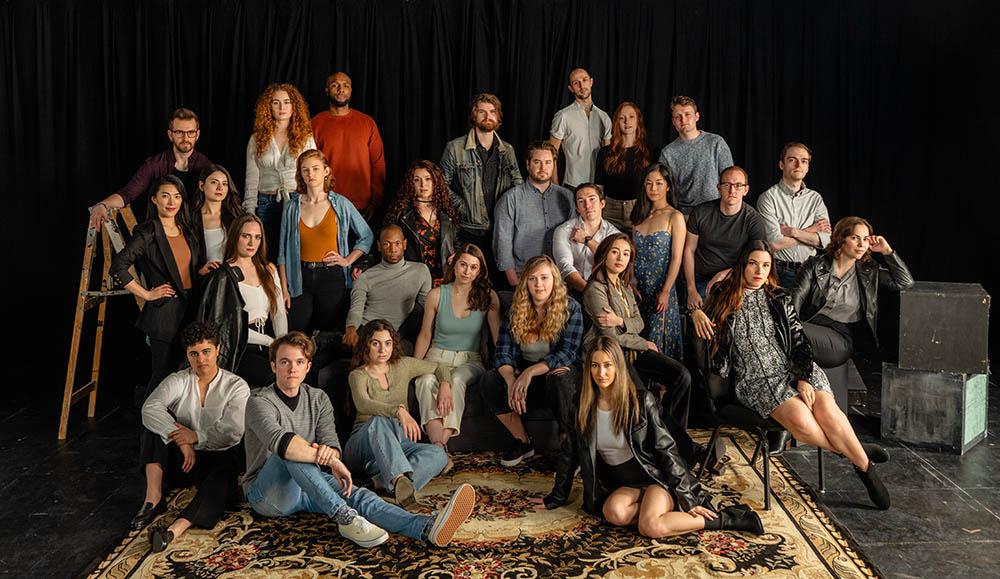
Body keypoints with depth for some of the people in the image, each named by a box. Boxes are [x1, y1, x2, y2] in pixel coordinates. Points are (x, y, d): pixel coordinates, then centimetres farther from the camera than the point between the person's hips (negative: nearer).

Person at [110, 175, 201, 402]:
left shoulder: (187, 232, 13)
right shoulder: (146, 233, -9)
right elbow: (117, 268, -17)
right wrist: (146, 294, -13)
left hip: (189, 309, 7)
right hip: (164, 313, -7)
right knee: (164, 375, -1)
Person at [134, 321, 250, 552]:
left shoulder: (236, 386, -3)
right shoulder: (178, 381, 2)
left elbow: (233, 432, -16)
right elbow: (150, 407, -19)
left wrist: (196, 436, -21)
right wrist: (181, 440, -29)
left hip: (219, 458, -3)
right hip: (181, 460, 3)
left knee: (223, 479, -36)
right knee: (155, 422, -17)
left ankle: (173, 530, -55)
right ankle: (154, 498, -25)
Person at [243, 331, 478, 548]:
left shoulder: (317, 399, 8)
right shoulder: (259, 402, -10)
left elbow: (332, 445, -5)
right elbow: (279, 441, -31)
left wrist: (329, 452, -31)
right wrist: (332, 461, -34)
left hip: (310, 484, 4)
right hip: (267, 493, -4)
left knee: (360, 496, -23)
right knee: (289, 452, -34)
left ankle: (427, 528, -47)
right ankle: (344, 518, -41)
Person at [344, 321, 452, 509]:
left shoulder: (402, 366, 13)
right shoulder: (358, 375, 0)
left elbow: (441, 367, 26)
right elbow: (363, 404, -23)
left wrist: (445, 386, 3)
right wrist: (399, 410, -40)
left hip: (397, 442, 4)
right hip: (363, 444, -4)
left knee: (438, 454, -26)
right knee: (378, 421, -39)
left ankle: (385, 480, -45)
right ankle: (400, 478, -60)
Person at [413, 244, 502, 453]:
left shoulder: (488, 297, 0)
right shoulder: (436, 295, 2)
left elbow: (499, 337, -3)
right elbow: (425, 336, 9)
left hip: (470, 360, 0)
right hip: (438, 357, 1)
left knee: (457, 381, -36)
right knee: (426, 381, -34)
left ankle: (440, 446, -39)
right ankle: (439, 448, -44)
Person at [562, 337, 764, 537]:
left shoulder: (641, 400, -12)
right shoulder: (586, 408, 0)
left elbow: (666, 449, -10)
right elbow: (583, 458, 9)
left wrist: (689, 498, -12)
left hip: (656, 477, -3)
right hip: (624, 486, 3)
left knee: (651, 527, -33)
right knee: (614, 512, -32)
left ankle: (726, 519, -15)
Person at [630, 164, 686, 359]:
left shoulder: (675, 217, -5)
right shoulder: (641, 215, 12)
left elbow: (676, 258, -10)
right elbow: (633, 254, 12)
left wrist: (665, 292, -17)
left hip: (660, 288, -5)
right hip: (638, 287, 5)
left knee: (657, 339, -1)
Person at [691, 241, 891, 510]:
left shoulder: (779, 299, 14)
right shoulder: (723, 297, 9)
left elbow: (799, 340, 8)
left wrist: (803, 378, -7)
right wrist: (697, 313, -6)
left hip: (793, 368, 2)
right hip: (755, 379, -2)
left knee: (828, 412, -26)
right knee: (801, 420, -28)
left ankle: (865, 467, -6)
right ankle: (853, 452, -3)